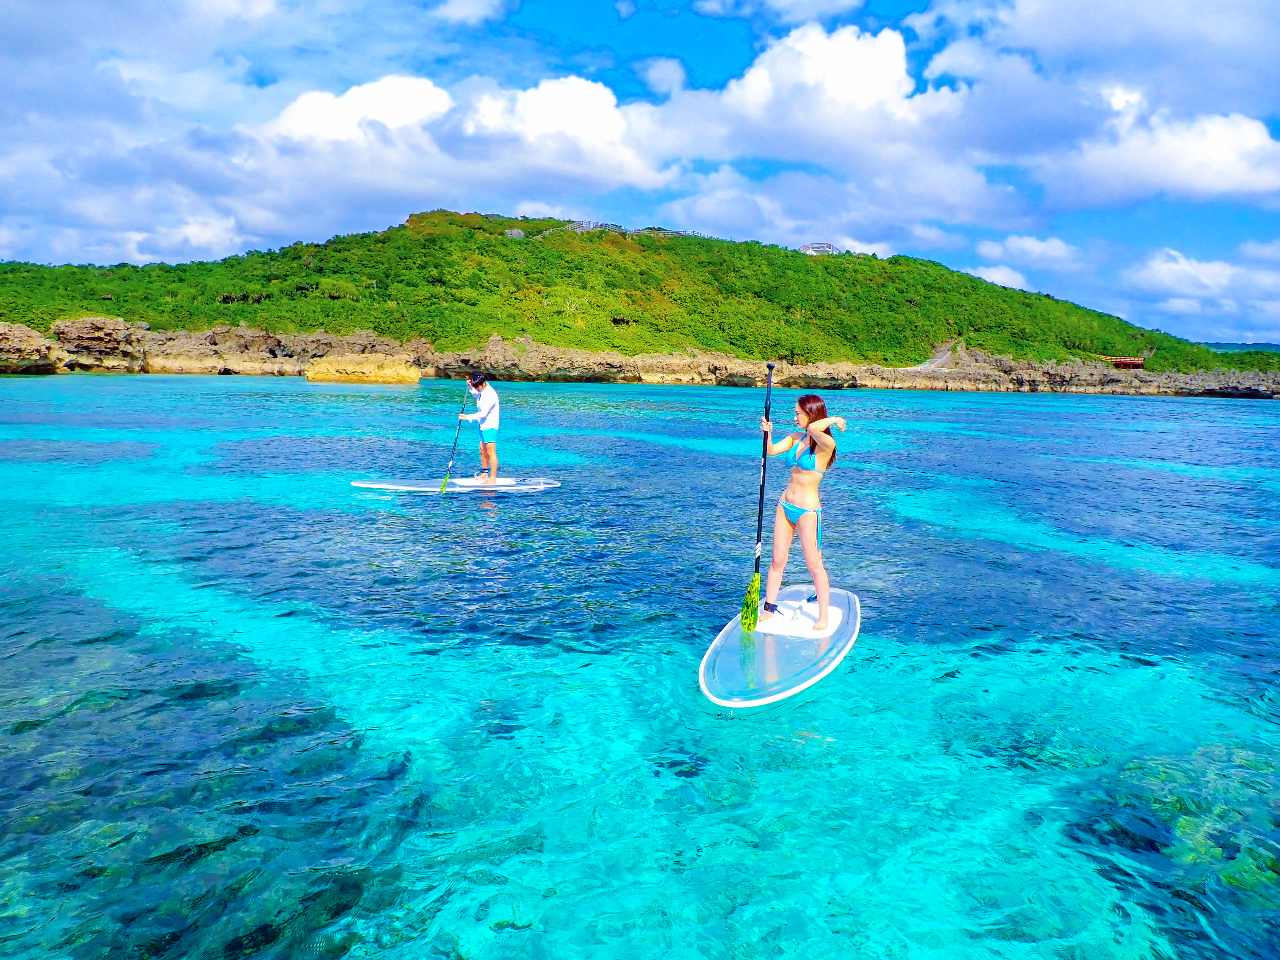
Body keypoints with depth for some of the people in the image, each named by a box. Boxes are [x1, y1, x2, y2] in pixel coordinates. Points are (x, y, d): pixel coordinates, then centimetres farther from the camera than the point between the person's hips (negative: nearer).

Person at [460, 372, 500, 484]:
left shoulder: (490, 394, -22)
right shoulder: (481, 391, 8)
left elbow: (483, 414, -26)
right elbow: (476, 395, 35)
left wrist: (467, 417, -22)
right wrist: (471, 387, 16)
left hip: (490, 426, -10)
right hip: (483, 425, 10)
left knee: (491, 452, -10)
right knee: (483, 451, 15)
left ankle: (493, 477, -8)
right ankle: (484, 473, 25)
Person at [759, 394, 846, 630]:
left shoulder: (826, 444, -15)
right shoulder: (796, 437, 7)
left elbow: (814, 429, -35)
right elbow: (771, 451, 3)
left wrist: (833, 419, -19)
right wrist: (767, 433, -14)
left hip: (807, 511, -6)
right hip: (785, 505, 6)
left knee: (814, 565, 3)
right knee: (777, 560, 11)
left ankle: (823, 616, 15)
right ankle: (769, 608, 21)